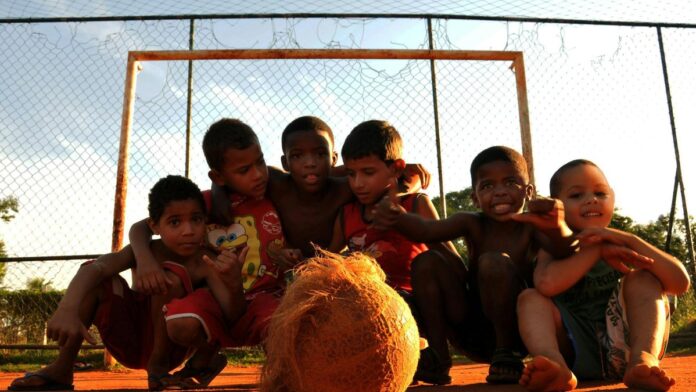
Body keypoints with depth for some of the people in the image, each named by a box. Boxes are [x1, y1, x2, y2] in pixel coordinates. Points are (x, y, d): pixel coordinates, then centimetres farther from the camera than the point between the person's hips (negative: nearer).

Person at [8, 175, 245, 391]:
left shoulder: (205, 264, -20)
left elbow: (231, 315, -31)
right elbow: (94, 267, -34)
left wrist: (232, 284, -55)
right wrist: (67, 310, -55)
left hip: (169, 347, -3)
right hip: (129, 341, 3)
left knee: (171, 277, -30)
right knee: (95, 280, -19)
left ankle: (158, 363, -11)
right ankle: (62, 368, -14)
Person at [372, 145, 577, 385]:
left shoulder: (532, 226, -6)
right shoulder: (472, 225, 0)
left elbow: (566, 252, -27)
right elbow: (424, 230, -18)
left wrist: (557, 228, -51)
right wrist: (397, 217, -40)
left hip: (517, 334, -3)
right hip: (472, 336, 4)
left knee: (494, 262, -28)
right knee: (425, 264, -11)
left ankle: (507, 354, -13)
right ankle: (437, 357, -8)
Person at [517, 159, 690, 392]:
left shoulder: (625, 247, 13)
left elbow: (681, 283, -6)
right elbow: (547, 284, -19)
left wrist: (630, 240, -14)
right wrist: (597, 249, -14)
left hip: (622, 347, 1)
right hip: (575, 351, -1)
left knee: (643, 278, -12)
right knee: (529, 297, -18)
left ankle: (643, 359, -37)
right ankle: (556, 365, -48)